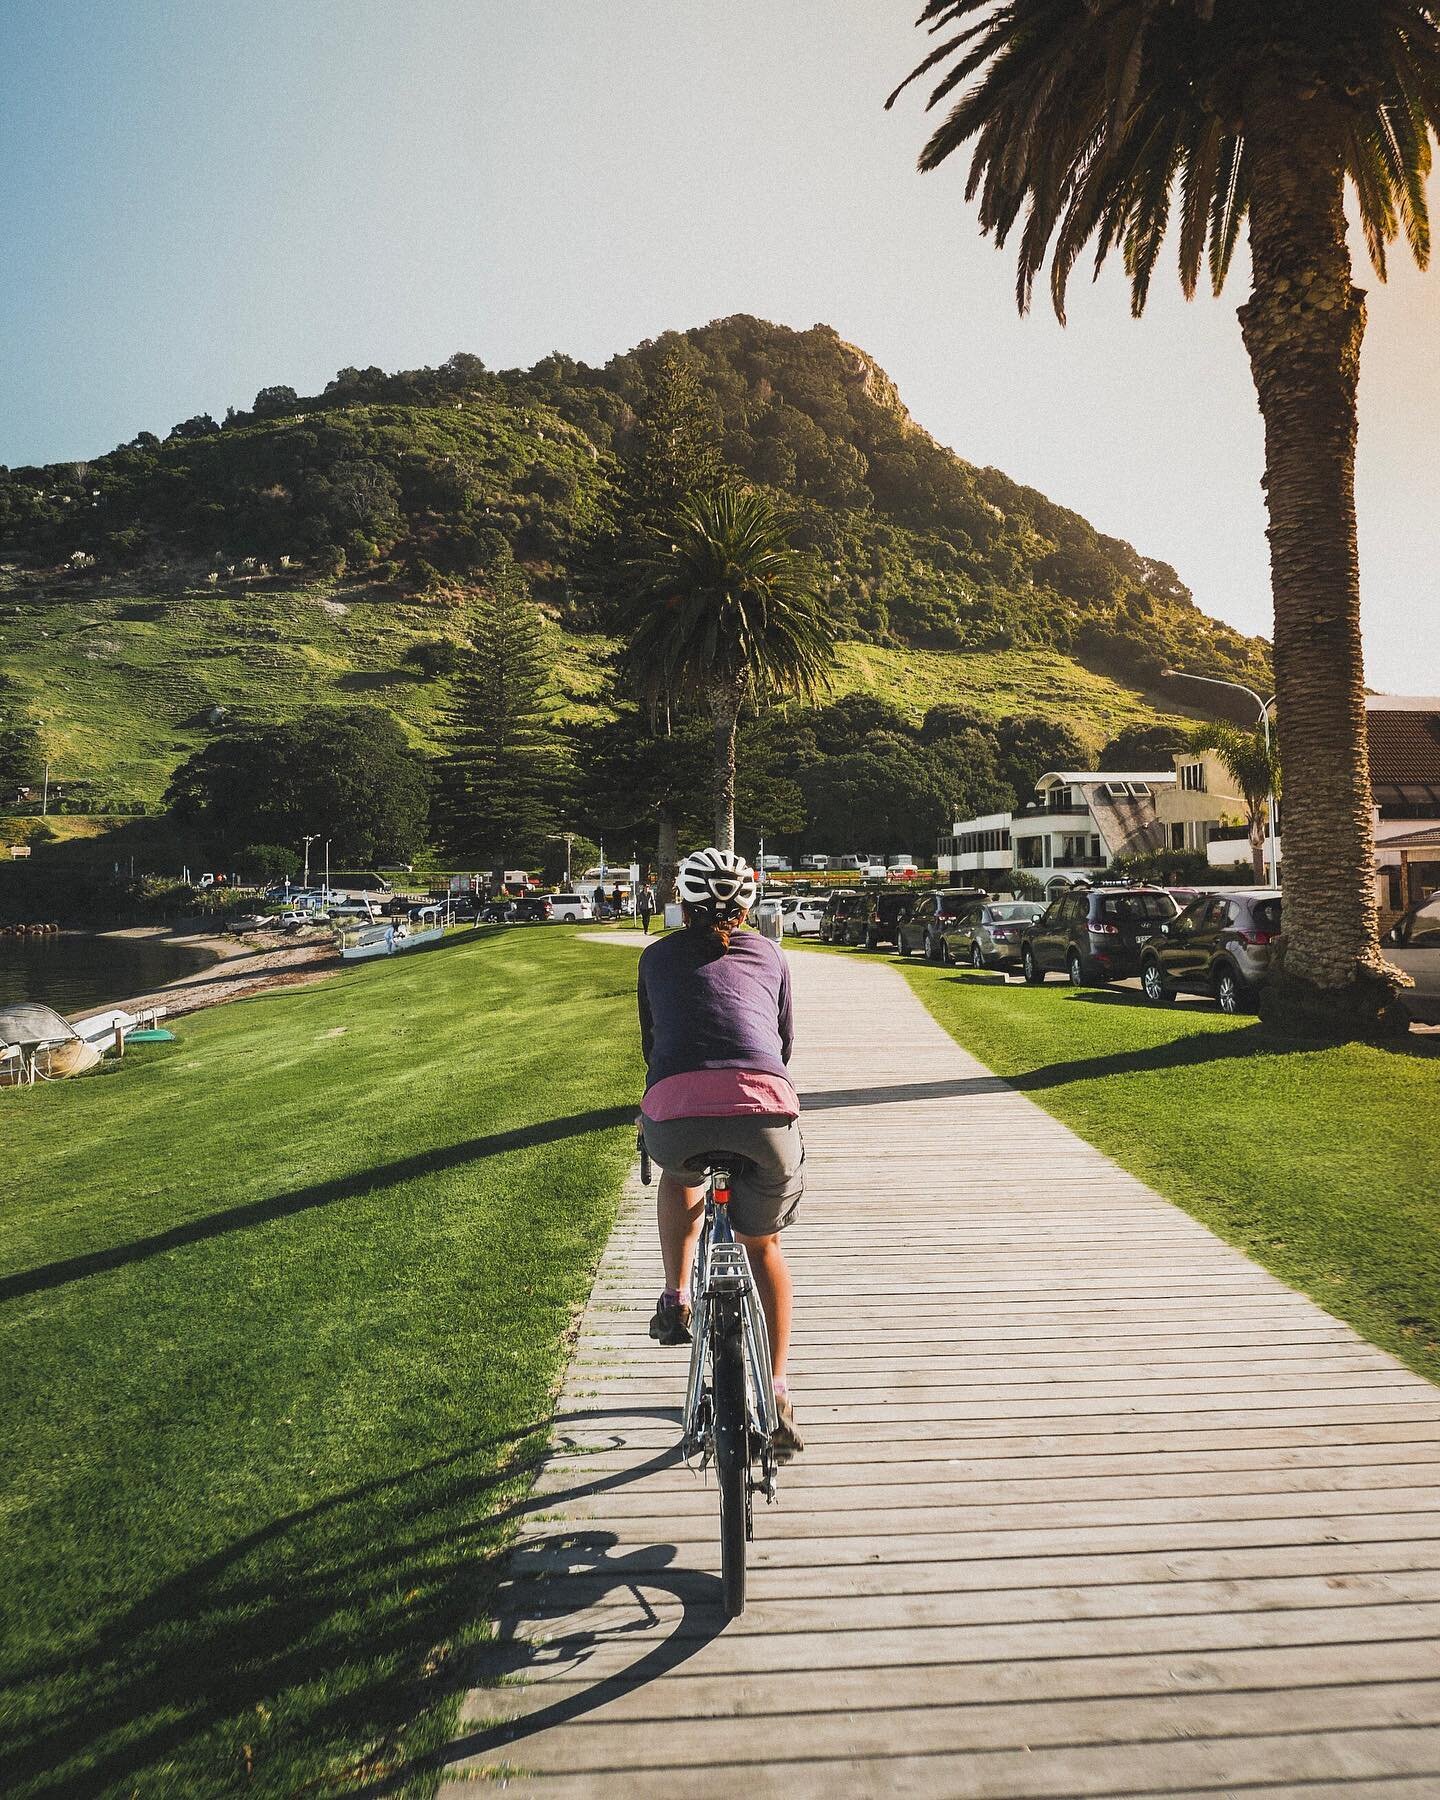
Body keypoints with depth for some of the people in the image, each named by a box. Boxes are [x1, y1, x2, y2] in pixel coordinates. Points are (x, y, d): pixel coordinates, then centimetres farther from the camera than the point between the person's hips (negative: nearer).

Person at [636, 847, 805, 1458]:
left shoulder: (657, 956, 27)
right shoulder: (769, 954, 28)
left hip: (674, 1108, 0)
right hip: (764, 1104, 1)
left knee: (680, 1174, 38)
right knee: (763, 1245, 26)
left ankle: (676, 1300, 28)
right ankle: (777, 1396, 26)